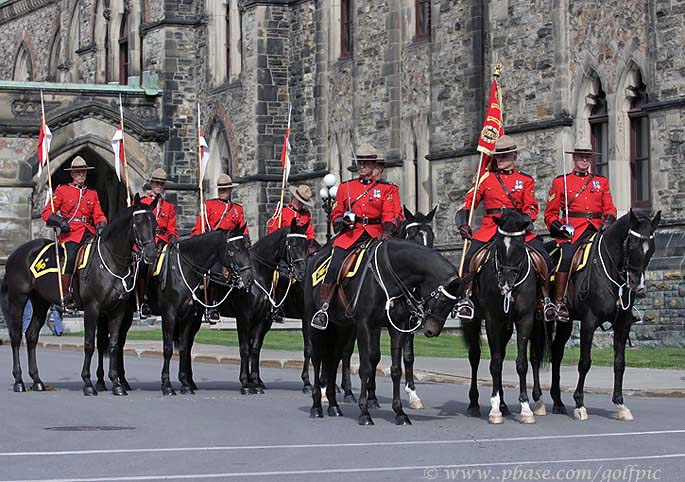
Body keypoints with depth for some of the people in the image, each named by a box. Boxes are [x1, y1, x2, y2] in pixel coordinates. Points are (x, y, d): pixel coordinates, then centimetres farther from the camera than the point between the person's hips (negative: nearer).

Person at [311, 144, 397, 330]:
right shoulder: (346, 187, 17)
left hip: (374, 235, 0)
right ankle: (323, 308, -15)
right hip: (350, 234, 0)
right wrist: (342, 221, -7)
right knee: (335, 267, -20)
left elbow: (389, 215, 3)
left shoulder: (385, 188, 13)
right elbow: (336, 214, 17)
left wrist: (387, 232, -17)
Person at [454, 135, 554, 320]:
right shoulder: (486, 178, 13)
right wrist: (463, 223, -7)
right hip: (490, 227, 0)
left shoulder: (525, 180, 13)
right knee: (471, 257, -26)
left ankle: (546, 299, -9)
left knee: (544, 258, -19)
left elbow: (531, 207, 5)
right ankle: (466, 297, -17)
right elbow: (468, 203, 11)